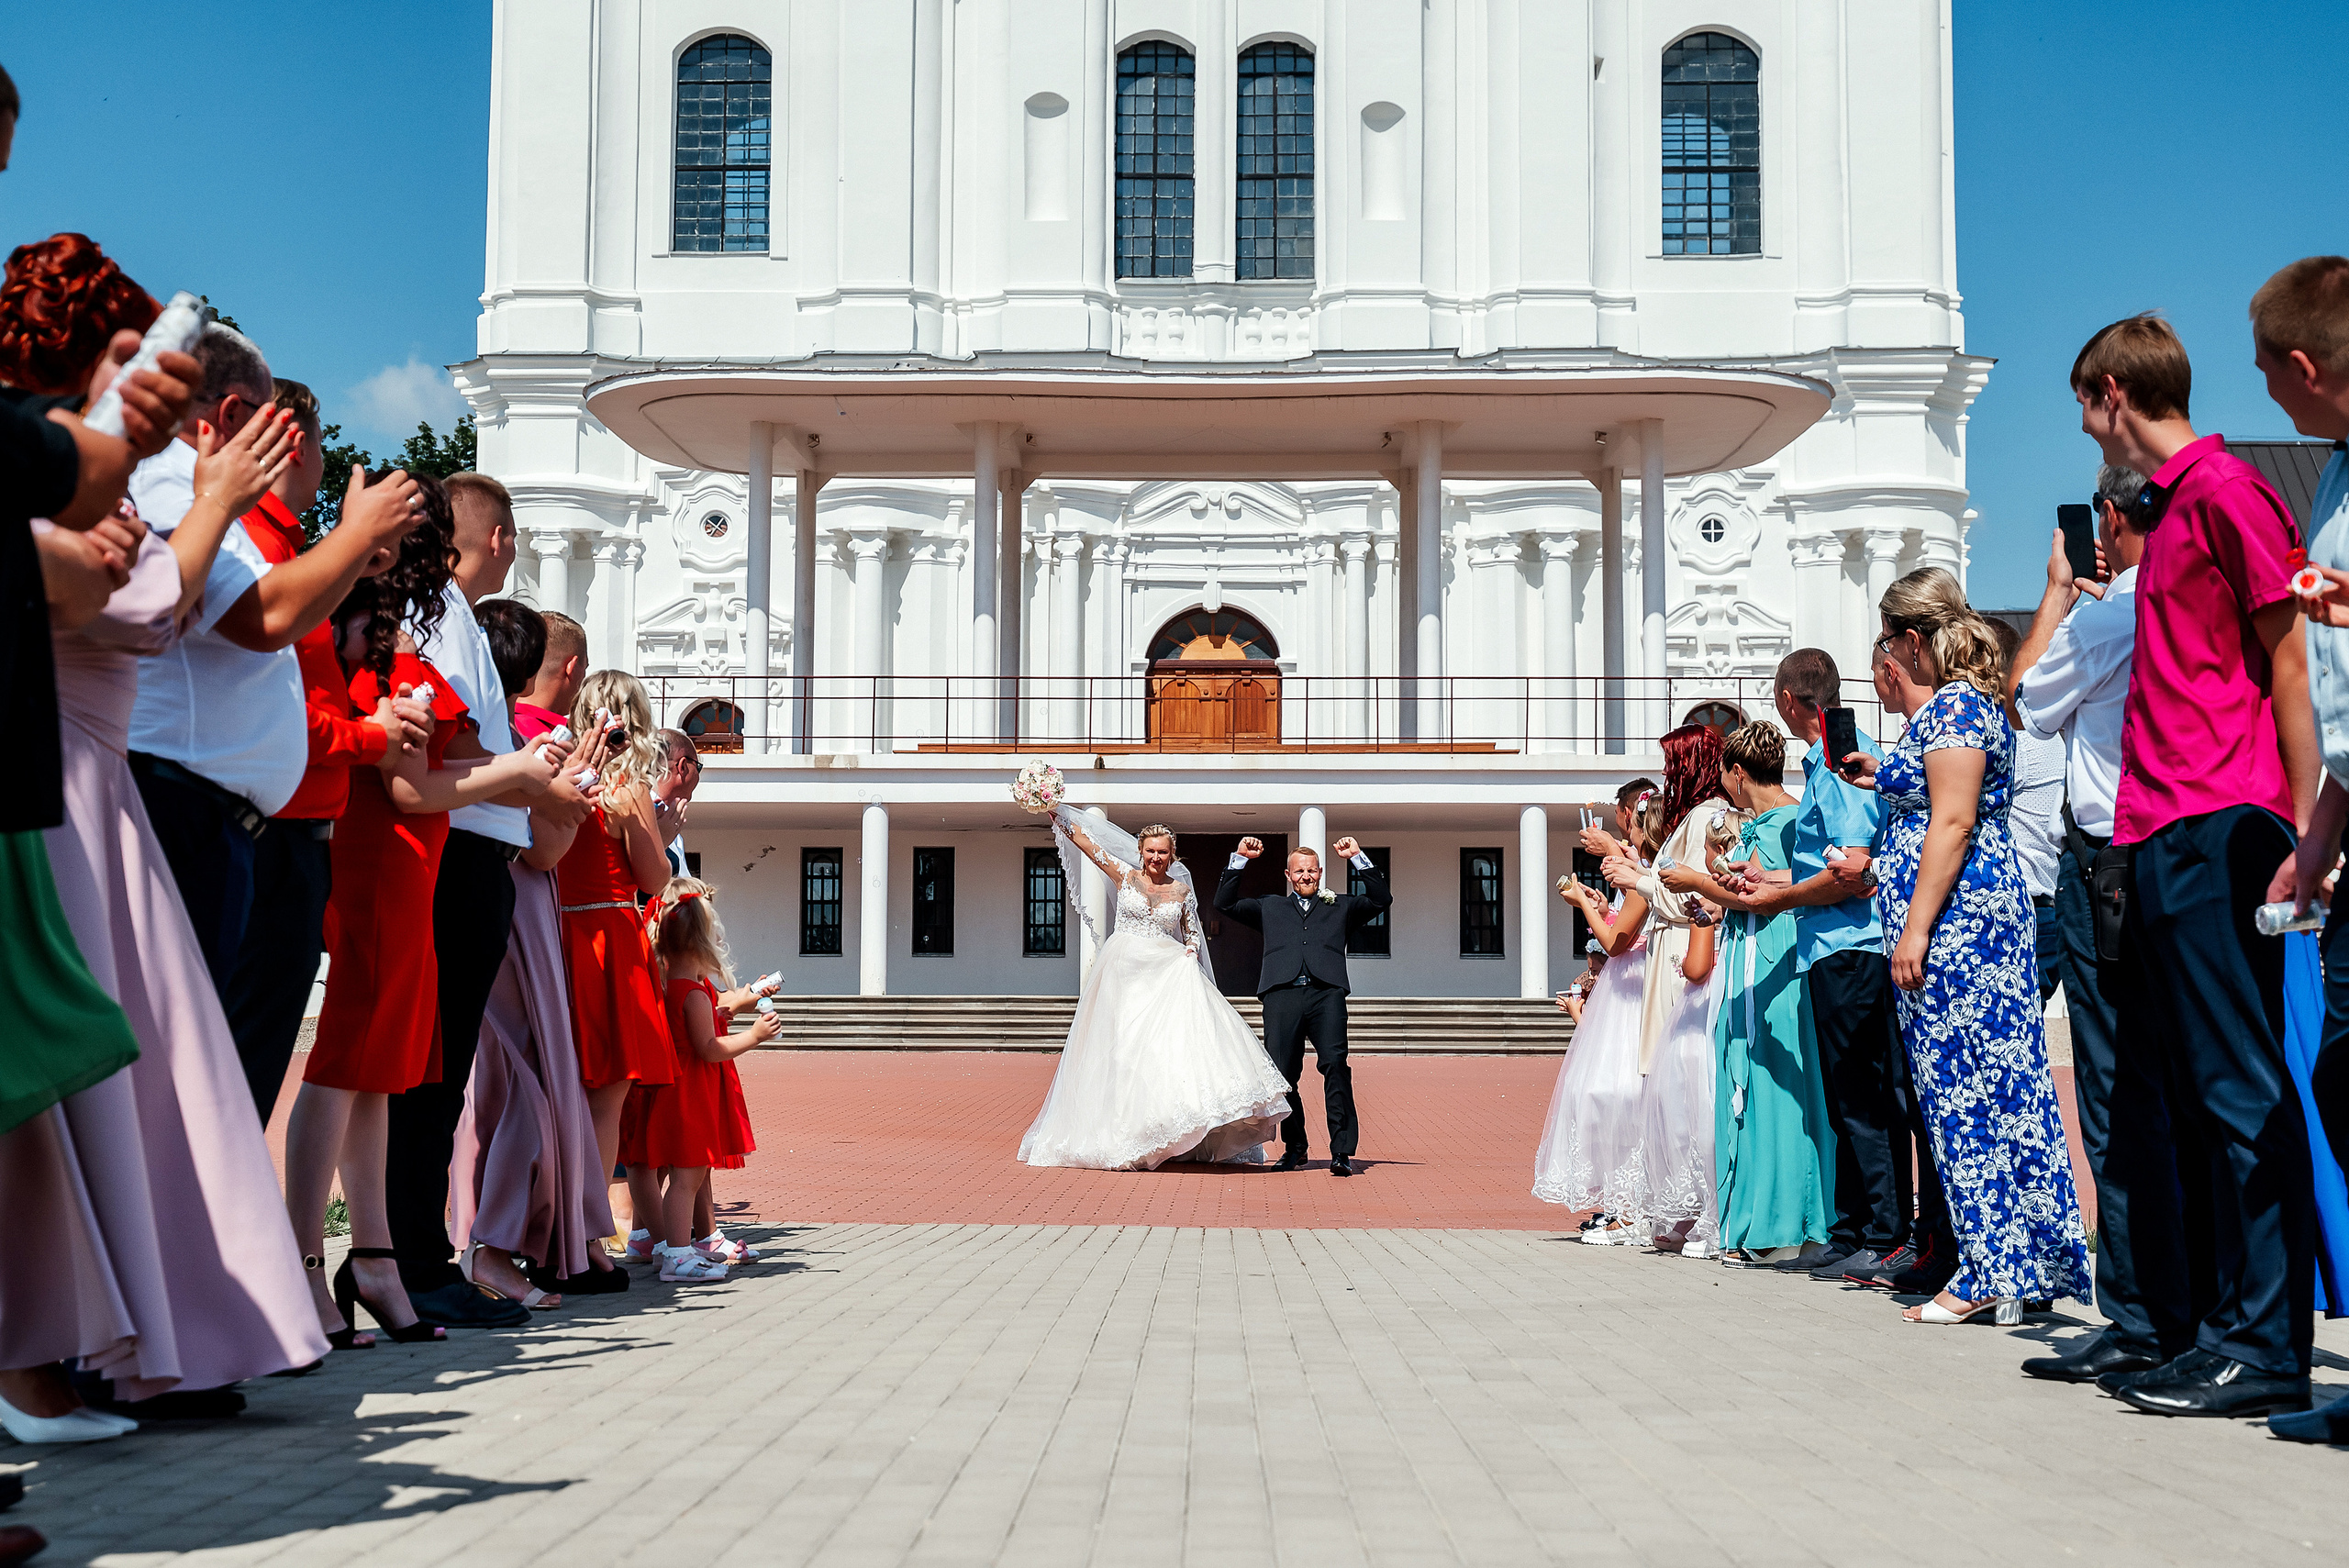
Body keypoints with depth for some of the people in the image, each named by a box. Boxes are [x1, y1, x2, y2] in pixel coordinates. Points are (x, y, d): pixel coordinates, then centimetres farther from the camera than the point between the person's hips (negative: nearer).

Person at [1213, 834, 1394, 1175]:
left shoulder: (1340, 906, 27)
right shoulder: (1270, 907, 28)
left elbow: (1380, 899, 18)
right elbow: (1224, 903, 23)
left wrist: (1358, 859, 12)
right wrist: (1239, 860, 17)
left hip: (1326, 994, -1)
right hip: (1282, 995, 1)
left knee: (1335, 1063, -19)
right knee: (1282, 1074, -2)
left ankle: (1342, 1151, -19)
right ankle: (1294, 1149, 16)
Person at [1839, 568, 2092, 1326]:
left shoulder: (1951, 705, -11)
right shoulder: (1965, 700, 20)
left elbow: (1953, 823, -18)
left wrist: (1916, 928, -20)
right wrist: (1885, 778, 31)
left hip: (1956, 912, -11)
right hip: (1982, 904, 11)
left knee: (1965, 1089, -8)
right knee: (1982, 1087, 9)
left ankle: (1991, 1275, -5)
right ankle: (2003, 1265, 13)